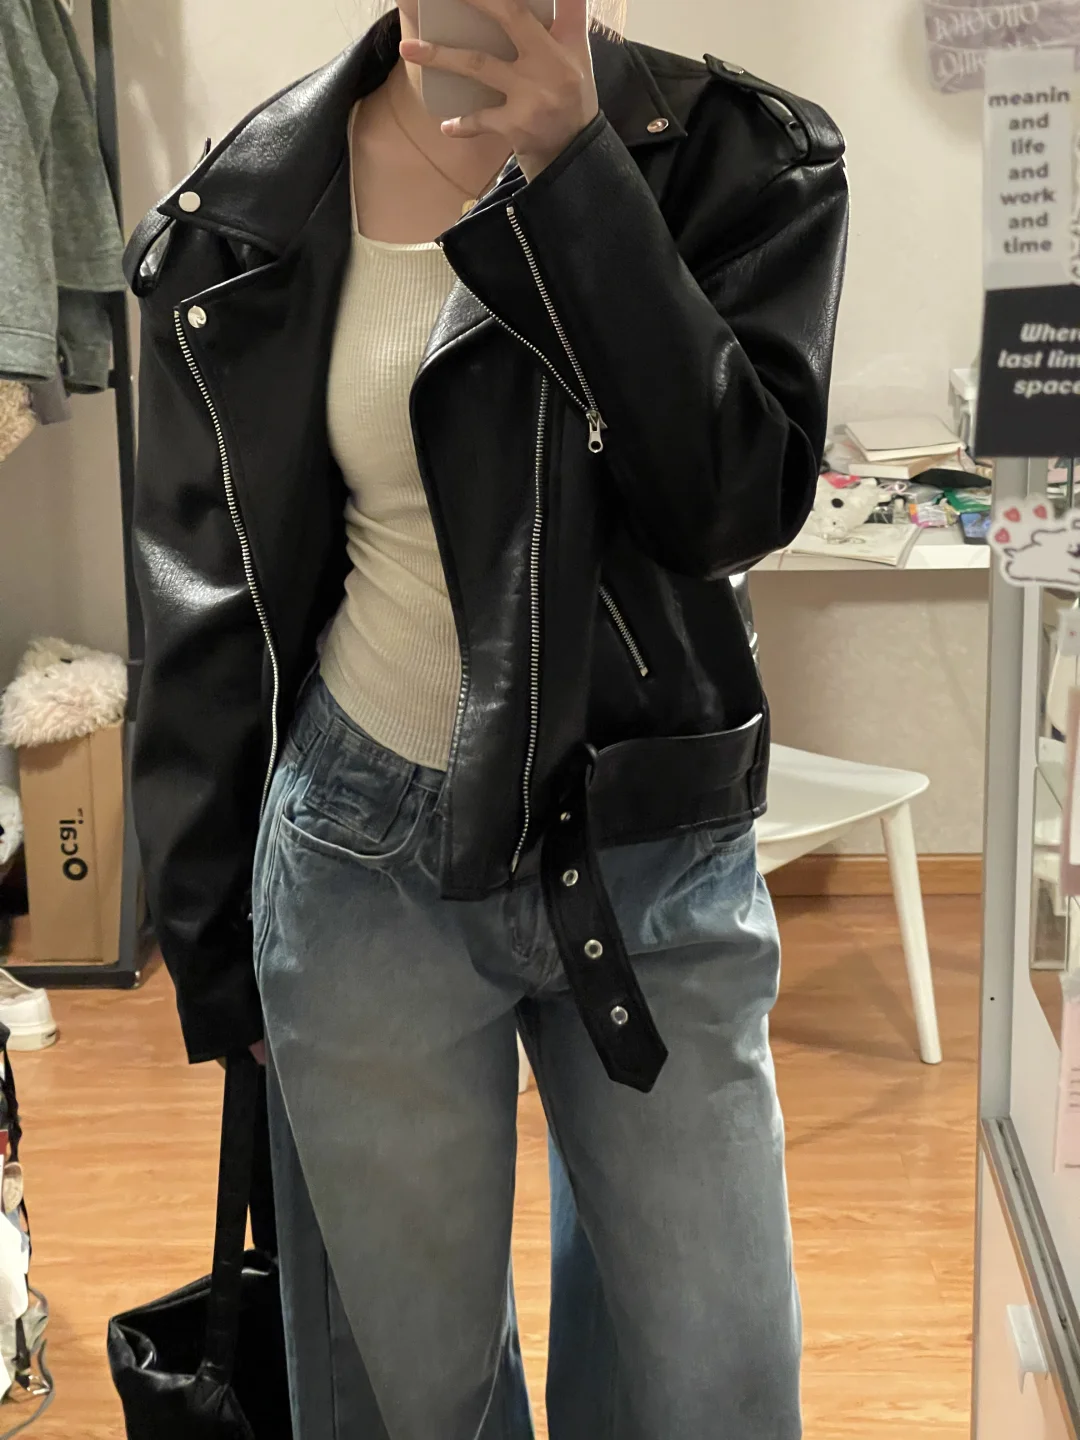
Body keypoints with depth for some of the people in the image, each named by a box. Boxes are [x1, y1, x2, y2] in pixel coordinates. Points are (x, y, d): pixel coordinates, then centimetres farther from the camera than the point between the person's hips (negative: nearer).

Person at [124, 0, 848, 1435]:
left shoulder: (736, 157, -2)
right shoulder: (256, 211, 1)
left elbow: (744, 498, -16)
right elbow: (205, 602, 5)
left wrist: (569, 167, -20)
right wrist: (212, 939, 8)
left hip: (655, 845, 0)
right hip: (367, 851, 1)